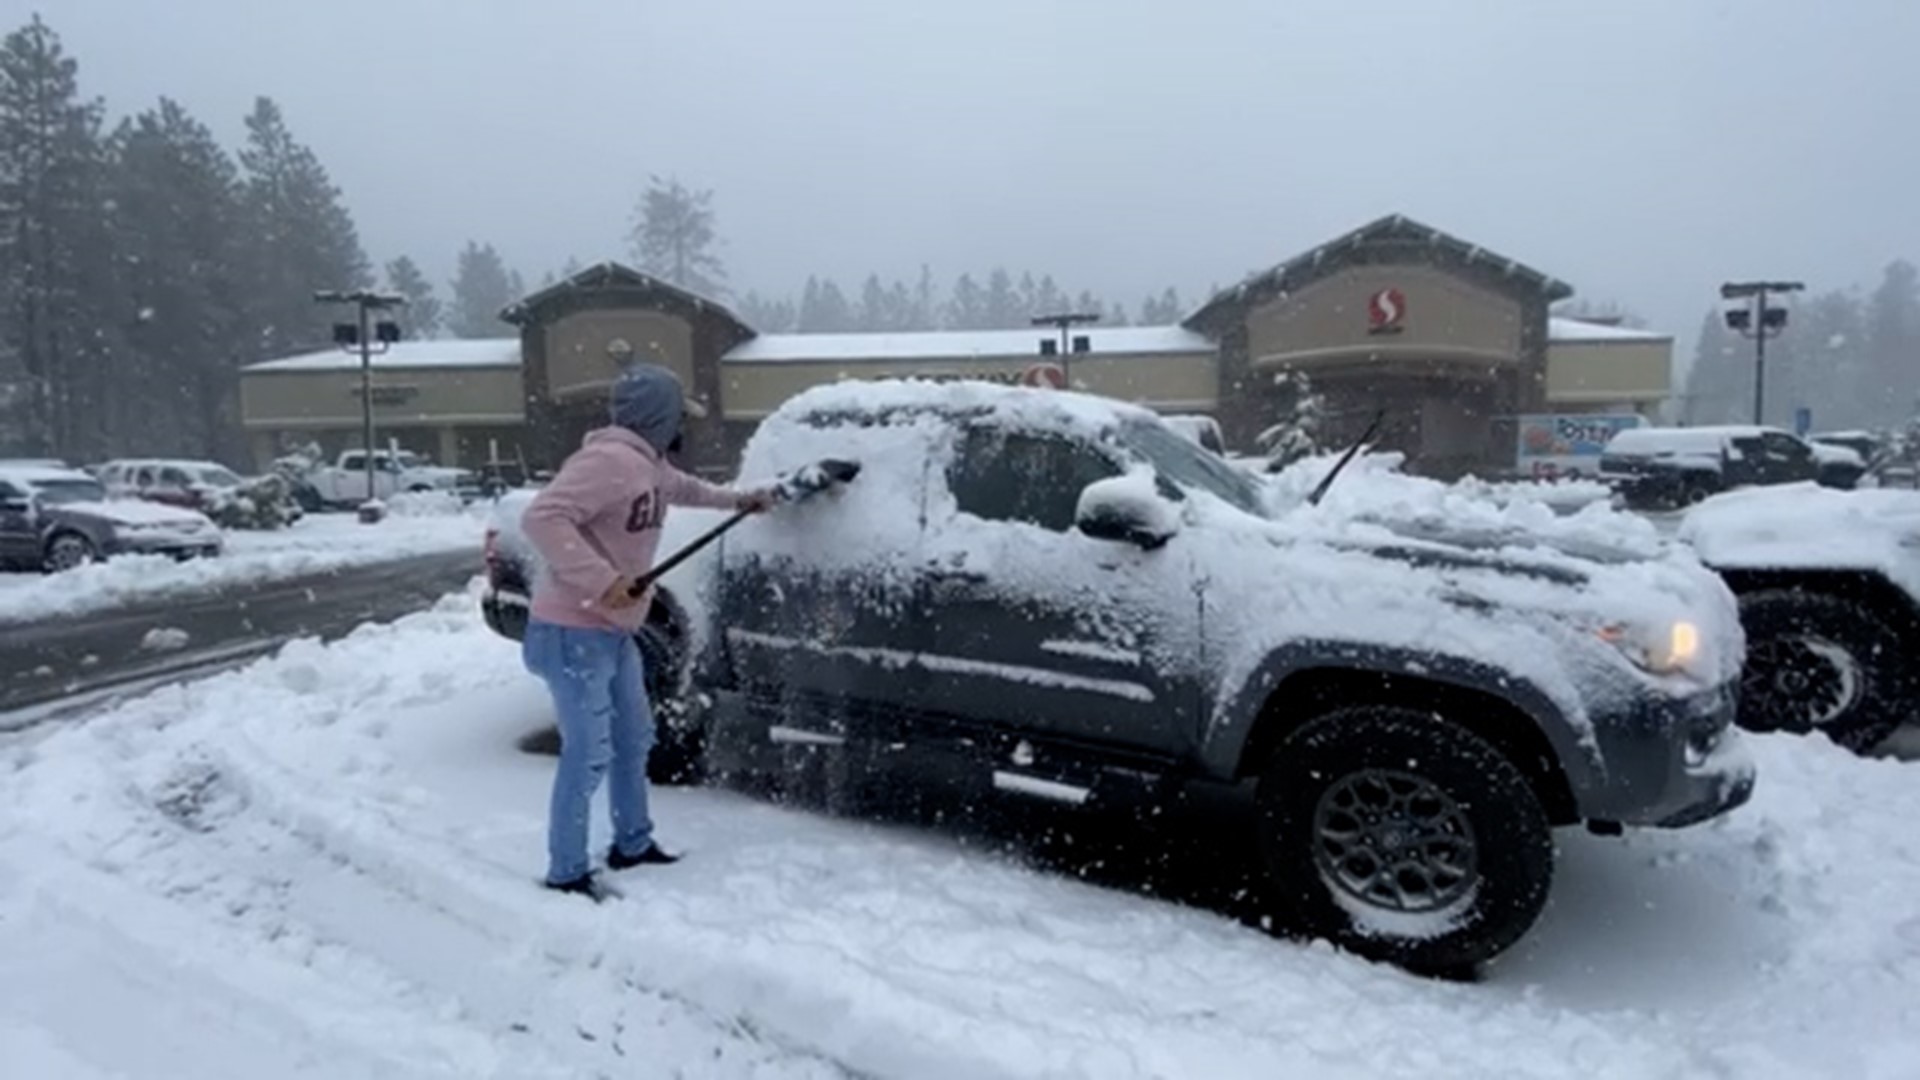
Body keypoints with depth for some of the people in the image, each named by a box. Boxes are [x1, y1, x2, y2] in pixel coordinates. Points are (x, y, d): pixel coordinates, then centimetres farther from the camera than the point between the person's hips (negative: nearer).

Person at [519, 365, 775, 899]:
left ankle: (632, 844, 35)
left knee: (634, 739, 19)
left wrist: (737, 500, 35)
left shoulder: (651, 465, 9)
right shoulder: (610, 459, -22)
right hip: (574, 633, -10)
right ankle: (566, 872, 8)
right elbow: (543, 518, -31)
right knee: (589, 754, -6)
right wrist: (602, 579, -34)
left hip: (614, 631, 10)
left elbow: (684, 489, 34)